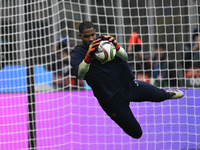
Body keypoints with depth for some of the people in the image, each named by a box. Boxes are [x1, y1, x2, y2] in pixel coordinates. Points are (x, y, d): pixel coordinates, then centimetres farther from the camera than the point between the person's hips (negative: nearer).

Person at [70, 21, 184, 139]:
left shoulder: (104, 41, -2)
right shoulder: (78, 53, -12)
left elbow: (124, 56, -14)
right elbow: (80, 74, -30)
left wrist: (116, 46, -36)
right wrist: (88, 56, -48)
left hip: (129, 85, 3)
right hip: (112, 100, -3)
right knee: (136, 133, 4)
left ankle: (167, 94, 49)